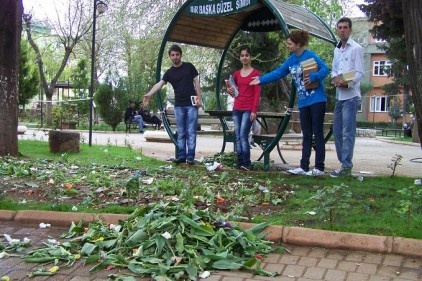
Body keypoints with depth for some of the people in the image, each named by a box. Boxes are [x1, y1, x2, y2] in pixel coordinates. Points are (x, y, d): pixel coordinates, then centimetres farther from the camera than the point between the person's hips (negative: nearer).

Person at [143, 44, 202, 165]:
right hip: (178, 105, 3)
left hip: (191, 104, -3)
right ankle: (181, 156, 11)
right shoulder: (169, 72, 6)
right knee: (180, 133, 6)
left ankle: (190, 156, 1)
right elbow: (159, 84, -6)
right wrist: (148, 95, -21)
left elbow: (196, 82, 4)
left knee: (191, 132, -2)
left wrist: (199, 98, -6)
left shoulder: (189, 66, 3)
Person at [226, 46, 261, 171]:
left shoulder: (255, 73, -1)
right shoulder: (236, 74, 13)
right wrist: (230, 91, 0)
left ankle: (246, 164, -7)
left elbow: (257, 93, -6)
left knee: (243, 136, -13)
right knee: (238, 137, 4)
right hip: (236, 109, 5)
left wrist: (254, 110, -13)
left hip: (248, 109, -5)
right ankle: (240, 163, 9)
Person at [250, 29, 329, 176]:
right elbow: (278, 72, 13)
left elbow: (325, 69, -17)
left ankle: (319, 168, 4)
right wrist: (261, 80, 8)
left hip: (316, 100, -7)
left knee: (317, 134, -2)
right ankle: (304, 167, 14)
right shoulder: (291, 59, 10)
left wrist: (313, 77, -32)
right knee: (306, 135, 10)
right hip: (303, 102, 7)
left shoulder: (310, 55, -12)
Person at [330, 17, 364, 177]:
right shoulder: (337, 49, 17)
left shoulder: (356, 48, -4)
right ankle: (344, 162, 21)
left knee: (348, 132, -8)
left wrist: (347, 83, -25)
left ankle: (346, 166, -5)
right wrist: (335, 78, -5)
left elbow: (360, 73, -9)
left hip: (351, 96, -8)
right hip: (339, 96, 8)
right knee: (337, 131, 11)